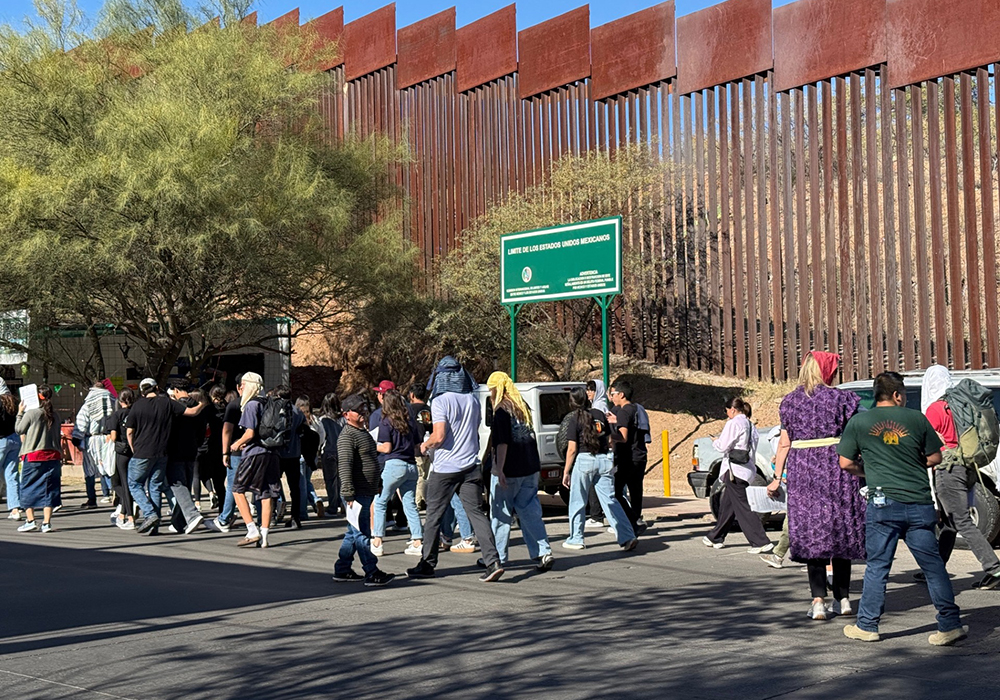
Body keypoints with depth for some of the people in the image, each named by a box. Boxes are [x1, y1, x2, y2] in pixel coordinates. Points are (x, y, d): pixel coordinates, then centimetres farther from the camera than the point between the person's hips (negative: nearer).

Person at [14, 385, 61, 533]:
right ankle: (46, 523, 2)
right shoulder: (55, 415, 6)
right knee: (49, 488, 5)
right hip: (52, 456, 4)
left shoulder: (31, 413, -10)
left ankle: (30, 521, 2)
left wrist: (20, 413, 13)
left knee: (28, 487, 7)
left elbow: (19, 430, 2)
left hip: (33, 456, -4)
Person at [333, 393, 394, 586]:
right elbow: (345, 466, -22)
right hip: (356, 494, -10)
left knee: (354, 533, 14)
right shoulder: (347, 436, -14)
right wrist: (349, 494, -27)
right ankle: (372, 573, -6)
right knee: (362, 534, -6)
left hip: (366, 492, 10)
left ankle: (342, 570, 21)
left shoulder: (364, 432, 18)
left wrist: (378, 483, 31)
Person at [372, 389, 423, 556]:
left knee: (380, 503, 3)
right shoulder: (411, 421, 11)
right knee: (410, 504, 8)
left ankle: (377, 543, 0)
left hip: (394, 465, -5)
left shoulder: (386, 422, -4)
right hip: (411, 466, 5)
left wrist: (372, 445, 8)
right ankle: (417, 542, 4)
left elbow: (386, 448, -8)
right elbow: (417, 447, 14)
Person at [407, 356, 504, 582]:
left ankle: (428, 564, 17)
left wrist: (425, 446, 0)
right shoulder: (473, 401, 8)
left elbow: (439, 436, -19)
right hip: (470, 466, 5)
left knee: (434, 516, 8)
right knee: (477, 514, 2)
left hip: (445, 469, -5)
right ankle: (493, 562, -10)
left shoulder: (440, 401, -11)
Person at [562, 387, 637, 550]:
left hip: (584, 460, -4)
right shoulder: (600, 414, 8)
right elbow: (610, 440, 13)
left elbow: (572, 449, -8)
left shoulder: (575, 419, -5)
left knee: (577, 503, 10)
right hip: (604, 460, 4)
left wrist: (566, 471, -2)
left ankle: (575, 539, 17)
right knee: (610, 500, 5)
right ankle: (627, 537, -4)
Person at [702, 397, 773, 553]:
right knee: (727, 505, 17)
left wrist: (715, 441, 8)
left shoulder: (734, 423, -11)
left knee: (742, 507, -9)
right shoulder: (750, 425, 16)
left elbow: (723, 446, -13)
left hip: (735, 469, -9)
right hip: (747, 469, 9)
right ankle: (716, 538, 27)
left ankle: (761, 542, -14)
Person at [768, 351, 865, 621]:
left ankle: (818, 601, -6)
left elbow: (784, 444, 6)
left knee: (811, 536, 1)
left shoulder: (790, 401, 6)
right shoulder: (841, 398, -2)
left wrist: (777, 477, 12)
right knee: (840, 532, 9)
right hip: (837, 470, -1)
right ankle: (842, 598, 16)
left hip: (803, 473, 1)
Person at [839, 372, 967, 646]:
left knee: (877, 566, 7)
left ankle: (867, 626, 10)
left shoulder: (858, 422, 3)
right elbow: (935, 458, 8)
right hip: (919, 503, 1)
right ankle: (950, 626, 9)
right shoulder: (916, 418, 4)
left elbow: (846, 463, 3)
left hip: (883, 503, -1)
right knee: (933, 566, 7)